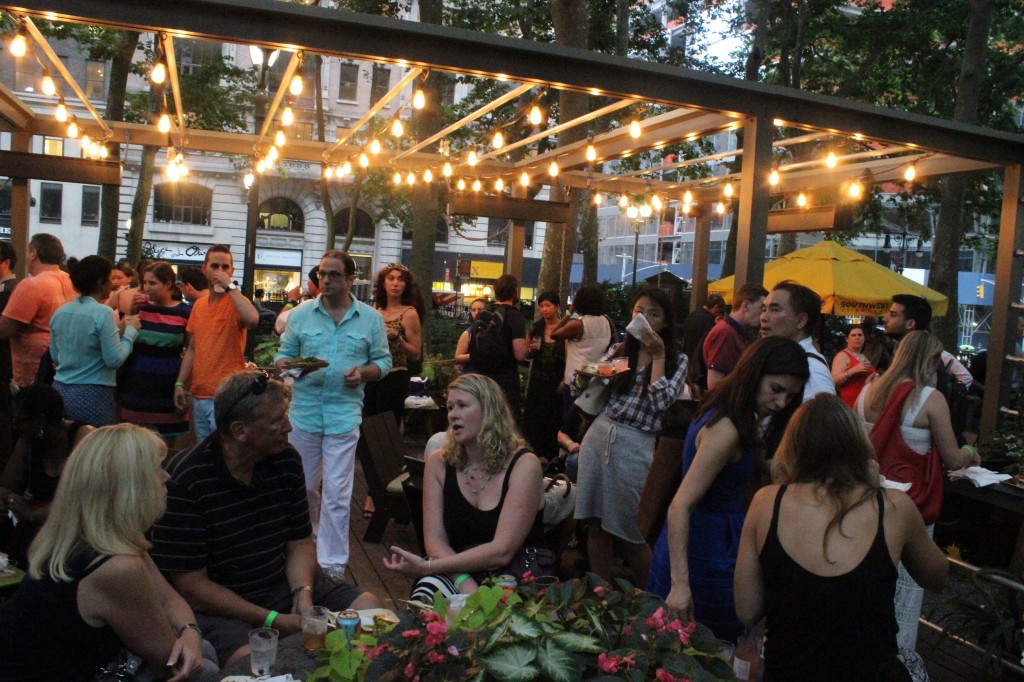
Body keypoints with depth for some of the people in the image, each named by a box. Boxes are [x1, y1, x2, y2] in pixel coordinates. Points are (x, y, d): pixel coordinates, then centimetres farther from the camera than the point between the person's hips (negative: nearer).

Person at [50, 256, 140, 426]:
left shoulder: (60, 312, 7)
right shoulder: (102, 313, -14)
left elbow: (55, 357, 17)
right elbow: (115, 360, -15)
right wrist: (131, 331, -4)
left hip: (60, 391, 7)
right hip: (92, 396, -7)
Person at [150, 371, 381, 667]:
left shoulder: (286, 460, -1)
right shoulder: (185, 481, -19)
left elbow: (300, 543, 8)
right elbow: (191, 585, -16)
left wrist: (303, 593, -13)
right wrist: (274, 621, -19)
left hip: (282, 587, 6)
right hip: (217, 606, -6)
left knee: (369, 606, -6)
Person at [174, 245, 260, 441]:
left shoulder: (236, 301, -5)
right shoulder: (198, 305, 13)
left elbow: (252, 320, -30)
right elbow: (192, 349, 18)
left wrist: (230, 286, -21)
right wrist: (180, 383, 11)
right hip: (198, 395, 6)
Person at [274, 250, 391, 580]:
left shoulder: (371, 318, 3)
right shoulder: (301, 314, 5)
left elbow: (383, 360, 6)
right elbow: (282, 355, 7)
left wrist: (363, 373, -14)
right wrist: (289, 365, -16)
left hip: (344, 413, -2)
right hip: (303, 410, 2)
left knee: (337, 494, 0)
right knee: (301, 486, 15)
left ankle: (332, 561, 12)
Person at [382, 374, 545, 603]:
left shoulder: (524, 464, -12)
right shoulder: (438, 462, 1)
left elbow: (502, 551, -19)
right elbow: (435, 540, -5)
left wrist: (428, 567, -24)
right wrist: (464, 582, -25)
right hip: (456, 575, 3)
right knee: (428, 590, -31)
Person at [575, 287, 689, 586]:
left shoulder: (677, 360, 1)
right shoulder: (619, 349, 10)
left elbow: (660, 402, -13)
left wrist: (657, 355, -13)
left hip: (635, 445, -4)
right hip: (598, 434, 4)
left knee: (628, 528, 3)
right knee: (596, 522, 8)